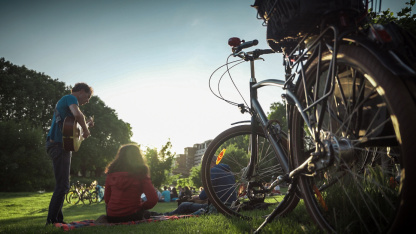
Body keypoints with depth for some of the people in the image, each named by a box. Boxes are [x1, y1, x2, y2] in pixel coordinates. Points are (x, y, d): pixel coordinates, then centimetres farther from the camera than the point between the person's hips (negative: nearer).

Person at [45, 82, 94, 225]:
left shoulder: (64, 101, 26)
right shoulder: (71, 98, -5)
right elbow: (78, 114, -28)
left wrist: (85, 125, 22)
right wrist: (86, 130, -13)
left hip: (61, 145, 11)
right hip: (58, 144, -11)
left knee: (62, 185, 13)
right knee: (62, 186, -10)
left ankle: (57, 219, 17)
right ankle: (51, 221, -7)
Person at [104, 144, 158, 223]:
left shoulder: (111, 173, 2)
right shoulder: (141, 173, -9)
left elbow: (106, 198, 8)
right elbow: (153, 200, -14)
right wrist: (140, 207, 5)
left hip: (111, 218, 4)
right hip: (132, 217, -4)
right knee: (147, 214, 28)